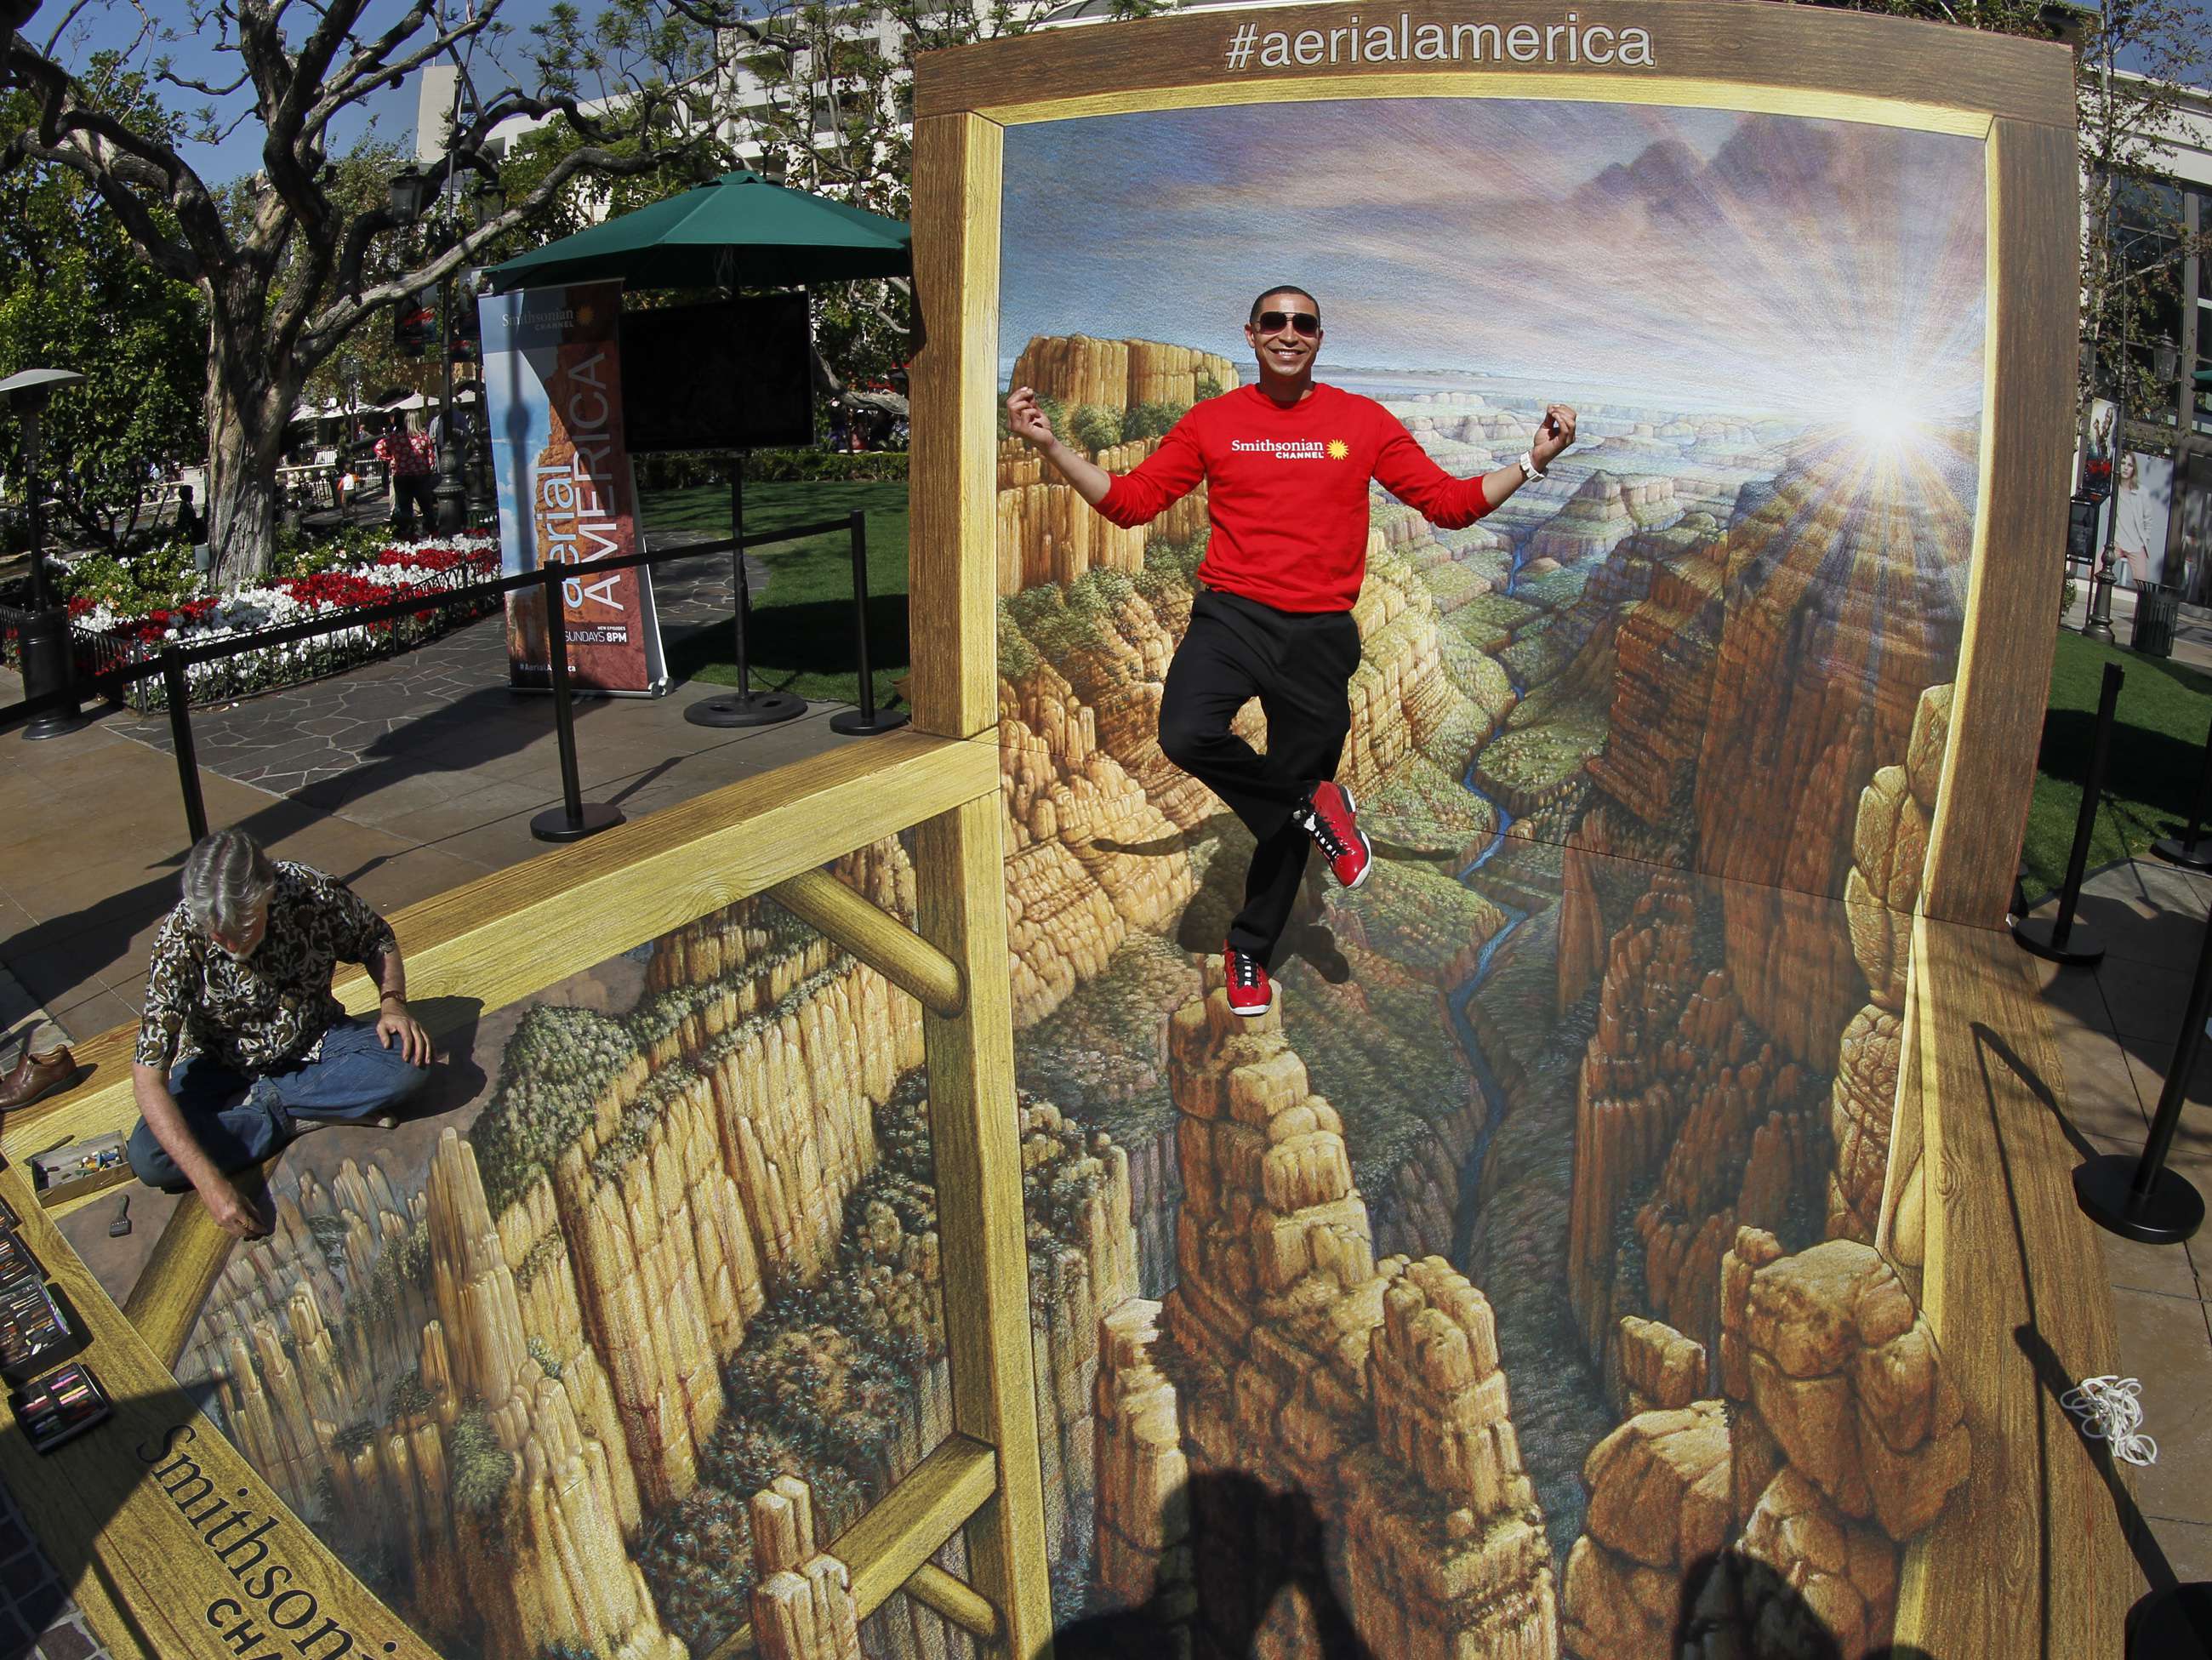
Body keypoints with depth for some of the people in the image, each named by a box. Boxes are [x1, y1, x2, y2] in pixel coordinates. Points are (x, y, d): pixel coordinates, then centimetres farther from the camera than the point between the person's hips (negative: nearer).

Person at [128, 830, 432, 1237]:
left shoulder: (315, 894, -24)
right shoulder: (178, 943, -27)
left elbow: (377, 940, 1)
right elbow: (148, 1081, -28)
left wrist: (392, 1002, -20)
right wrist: (208, 1181, -37)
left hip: (314, 1044, 1)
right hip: (222, 1066, -1)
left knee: (410, 1059, -27)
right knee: (148, 1158, -27)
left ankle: (261, 1102, -13)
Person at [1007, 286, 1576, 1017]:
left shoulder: (1363, 421, 6)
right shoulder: (1211, 421, 6)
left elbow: (1450, 503, 9)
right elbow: (1130, 500, 7)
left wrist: (1533, 460, -2)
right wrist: (1049, 445, -2)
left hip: (1320, 633, 1)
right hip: (1232, 616, 0)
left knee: (1288, 817, 7)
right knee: (1186, 735, -31)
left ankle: (1249, 950, 28)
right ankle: (1315, 807, -4)